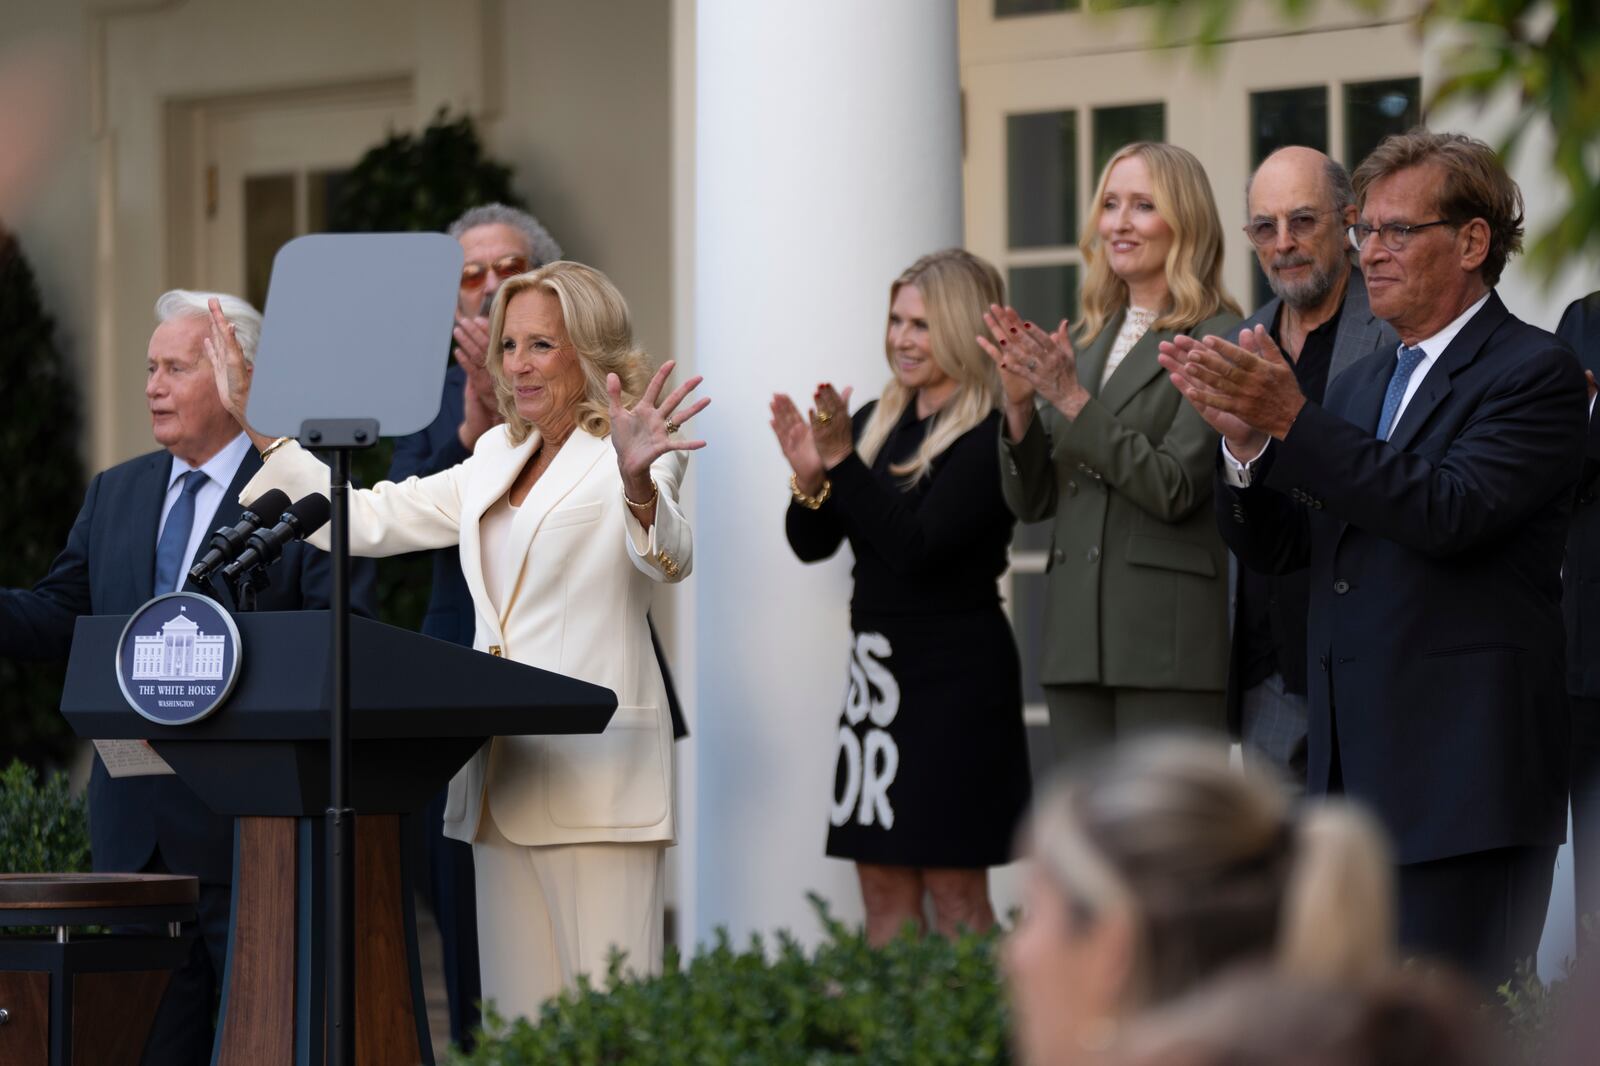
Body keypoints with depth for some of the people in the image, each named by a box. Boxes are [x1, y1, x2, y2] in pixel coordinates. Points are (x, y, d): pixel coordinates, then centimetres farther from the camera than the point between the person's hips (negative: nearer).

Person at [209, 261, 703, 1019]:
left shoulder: (634, 455, -3)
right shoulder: (497, 460, 20)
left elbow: (668, 558, -23)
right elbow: (368, 520, 23)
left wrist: (637, 483, -45)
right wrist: (256, 422, 22)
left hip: (595, 777, -8)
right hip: (502, 779, 8)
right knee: (518, 1021, 6)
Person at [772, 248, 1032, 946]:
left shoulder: (989, 436, -11)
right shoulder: (877, 423, 12)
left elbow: (918, 544, -20)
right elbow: (813, 544, 11)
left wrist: (844, 461, -22)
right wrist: (809, 476, -9)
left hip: (955, 677, -7)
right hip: (878, 671, 7)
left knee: (954, 886, -5)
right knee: (883, 888, 7)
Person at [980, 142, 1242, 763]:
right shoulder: (1084, 343, 17)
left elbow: (1177, 490, -14)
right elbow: (1031, 502, 16)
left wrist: (1073, 401, -16)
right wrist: (1021, 403, -1)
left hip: (1168, 643, -7)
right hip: (1079, 636, 7)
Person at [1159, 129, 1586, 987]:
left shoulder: (1534, 373, -5)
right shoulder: (1362, 383, 20)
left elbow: (1450, 511, -20)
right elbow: (1275, 548, 15)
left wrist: (1291, 422, -22)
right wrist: (1244, 437, -5)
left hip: (1464, 777, -8)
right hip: (1354, 770, 8)